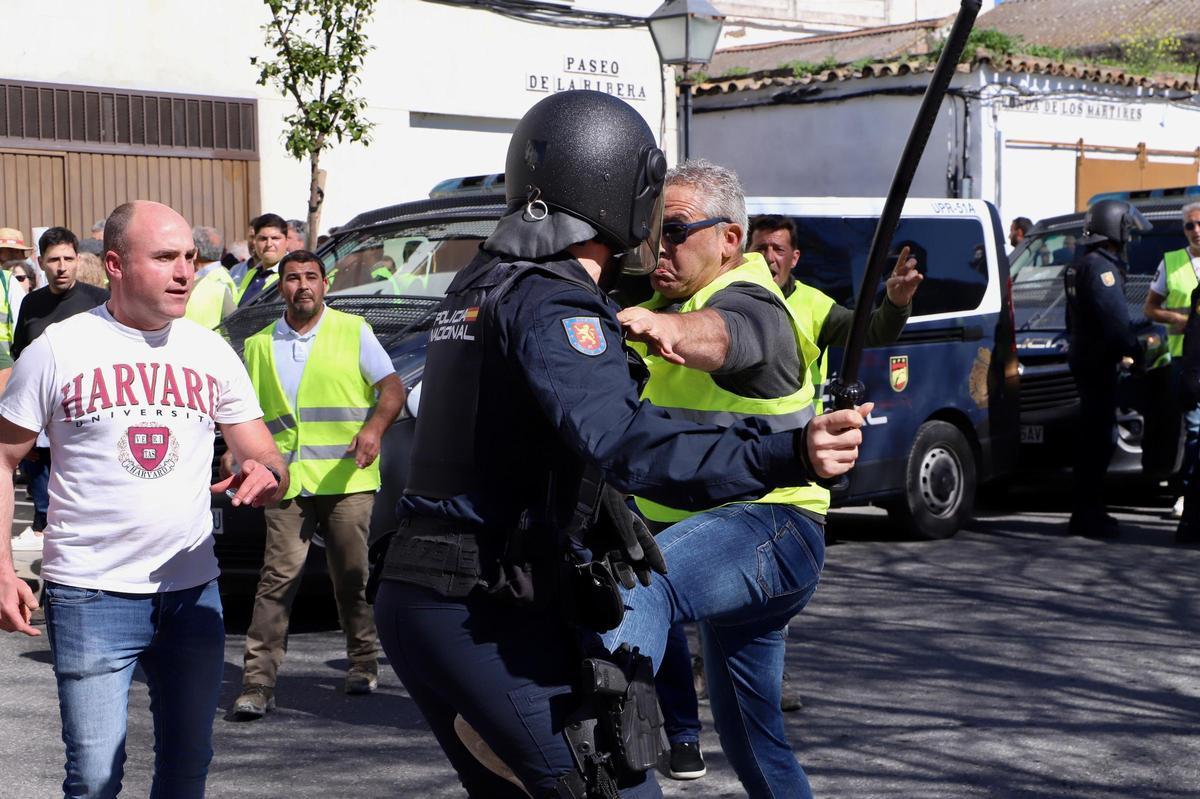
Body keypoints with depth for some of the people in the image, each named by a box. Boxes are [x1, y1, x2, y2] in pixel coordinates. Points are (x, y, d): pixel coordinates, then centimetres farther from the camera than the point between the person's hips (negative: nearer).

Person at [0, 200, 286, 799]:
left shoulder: (212, 353, 6)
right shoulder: (57, 351, -4)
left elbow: (267, 459, 9)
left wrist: (266, 477, -17)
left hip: (192, 592, 4)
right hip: (91, 597, -4)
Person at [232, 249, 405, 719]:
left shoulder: (353, 332, 7)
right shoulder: (260, 346, 16)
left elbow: (392, 389, 0)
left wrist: (374, 428, -18)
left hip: (347, 480, -1)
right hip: (287, 482, 1)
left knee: (352, 578, 5)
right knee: (279, 577, -10)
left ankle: (364, 664, 24)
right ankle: (258, 683, -13)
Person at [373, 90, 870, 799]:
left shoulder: (479, 285, 13)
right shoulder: (552, 304, -16)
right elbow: (622, 444, -33)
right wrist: (787, 455, -43)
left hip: (411, 597, 9)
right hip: (487, 617, -9)